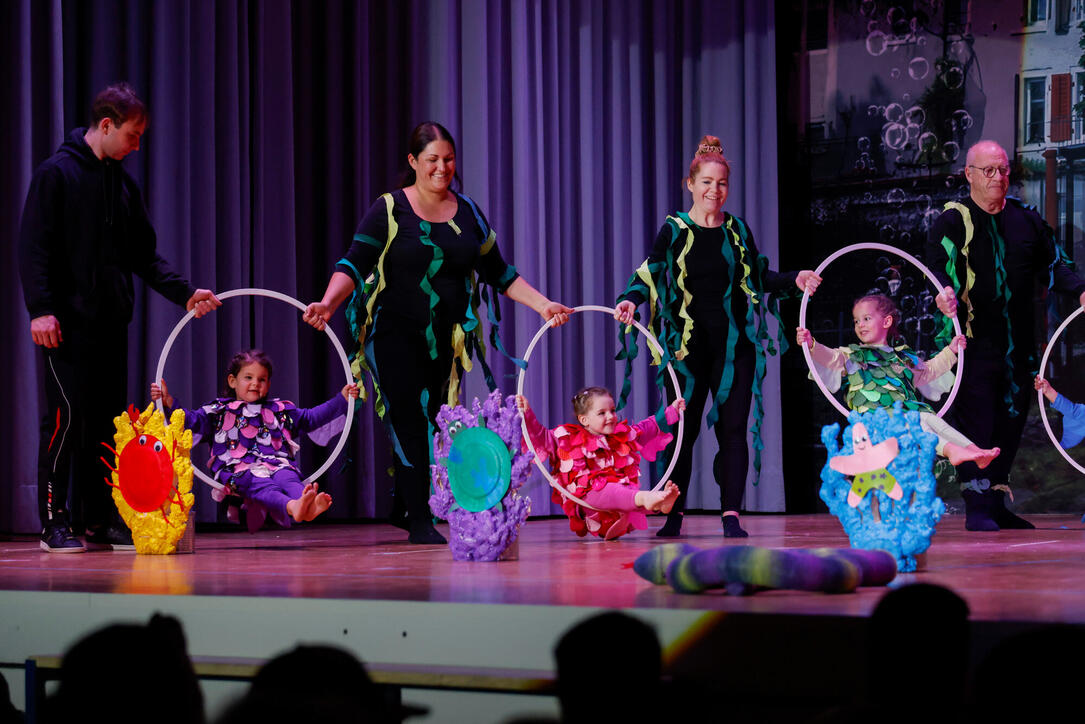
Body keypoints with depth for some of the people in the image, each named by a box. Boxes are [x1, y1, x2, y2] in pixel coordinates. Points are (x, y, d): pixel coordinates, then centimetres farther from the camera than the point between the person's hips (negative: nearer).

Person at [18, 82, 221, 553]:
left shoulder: (123, 184, 17)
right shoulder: (56, 173, -4)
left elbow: (144, 255, 18)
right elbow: (33, 247, -10)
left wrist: (184, 292, 6)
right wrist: (40, 308, -19)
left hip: (112, 322, 7)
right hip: (67, 323, -7)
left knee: (109, 422, 6)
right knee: (66, 418, -8)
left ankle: (99, 521, 12)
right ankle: (55, 524, -2)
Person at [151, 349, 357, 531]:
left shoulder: (280, 410, 30)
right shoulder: (220, 411, 21)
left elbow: (311, 418, 32)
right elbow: (192, 420, 11)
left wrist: (342, 400, 27)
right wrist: (168, 402, -5)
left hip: (277, 465, 3)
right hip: (240, 470, -3)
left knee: (289, 479, -35)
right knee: (261, 486, -39)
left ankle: (308, 505, -69)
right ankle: (292, 507, -71)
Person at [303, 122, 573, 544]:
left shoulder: (467, 213, 11)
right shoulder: (389, 210, -2)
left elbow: (499, 272, 15)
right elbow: (353, 265, -10)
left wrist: (543, 305, 6)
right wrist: (327, 303, -27)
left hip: (445, 339, 4)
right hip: (396, 334, -4)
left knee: (431, 424, 3)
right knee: (409, 423, -9)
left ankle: (402, 509, 18)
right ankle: (419, 522, -5)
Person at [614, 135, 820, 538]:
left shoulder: (737, 230, 9)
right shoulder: (674, 230, 1)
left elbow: (759, 278, 16)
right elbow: (650, 276, -4)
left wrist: (796, 279, 1)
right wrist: (631, 300, -23)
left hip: (734, 344, 2)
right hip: (688, 345, -2)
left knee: (732, 428, -1)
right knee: (682, 429, 0)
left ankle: (731, 515, 2)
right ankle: (673, 514, 11)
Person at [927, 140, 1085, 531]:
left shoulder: (1026, 220, 13)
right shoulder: (953, 220, -1)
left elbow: (1053, 263, 12)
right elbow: (938, 265, -12)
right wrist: (945, 291, -34)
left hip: (1018, 343, 5)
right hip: (973, 342, -5)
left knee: (1011, 419, 9)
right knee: (975, 421, -8)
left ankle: (997, 502, 19)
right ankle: (977, 505, -5)